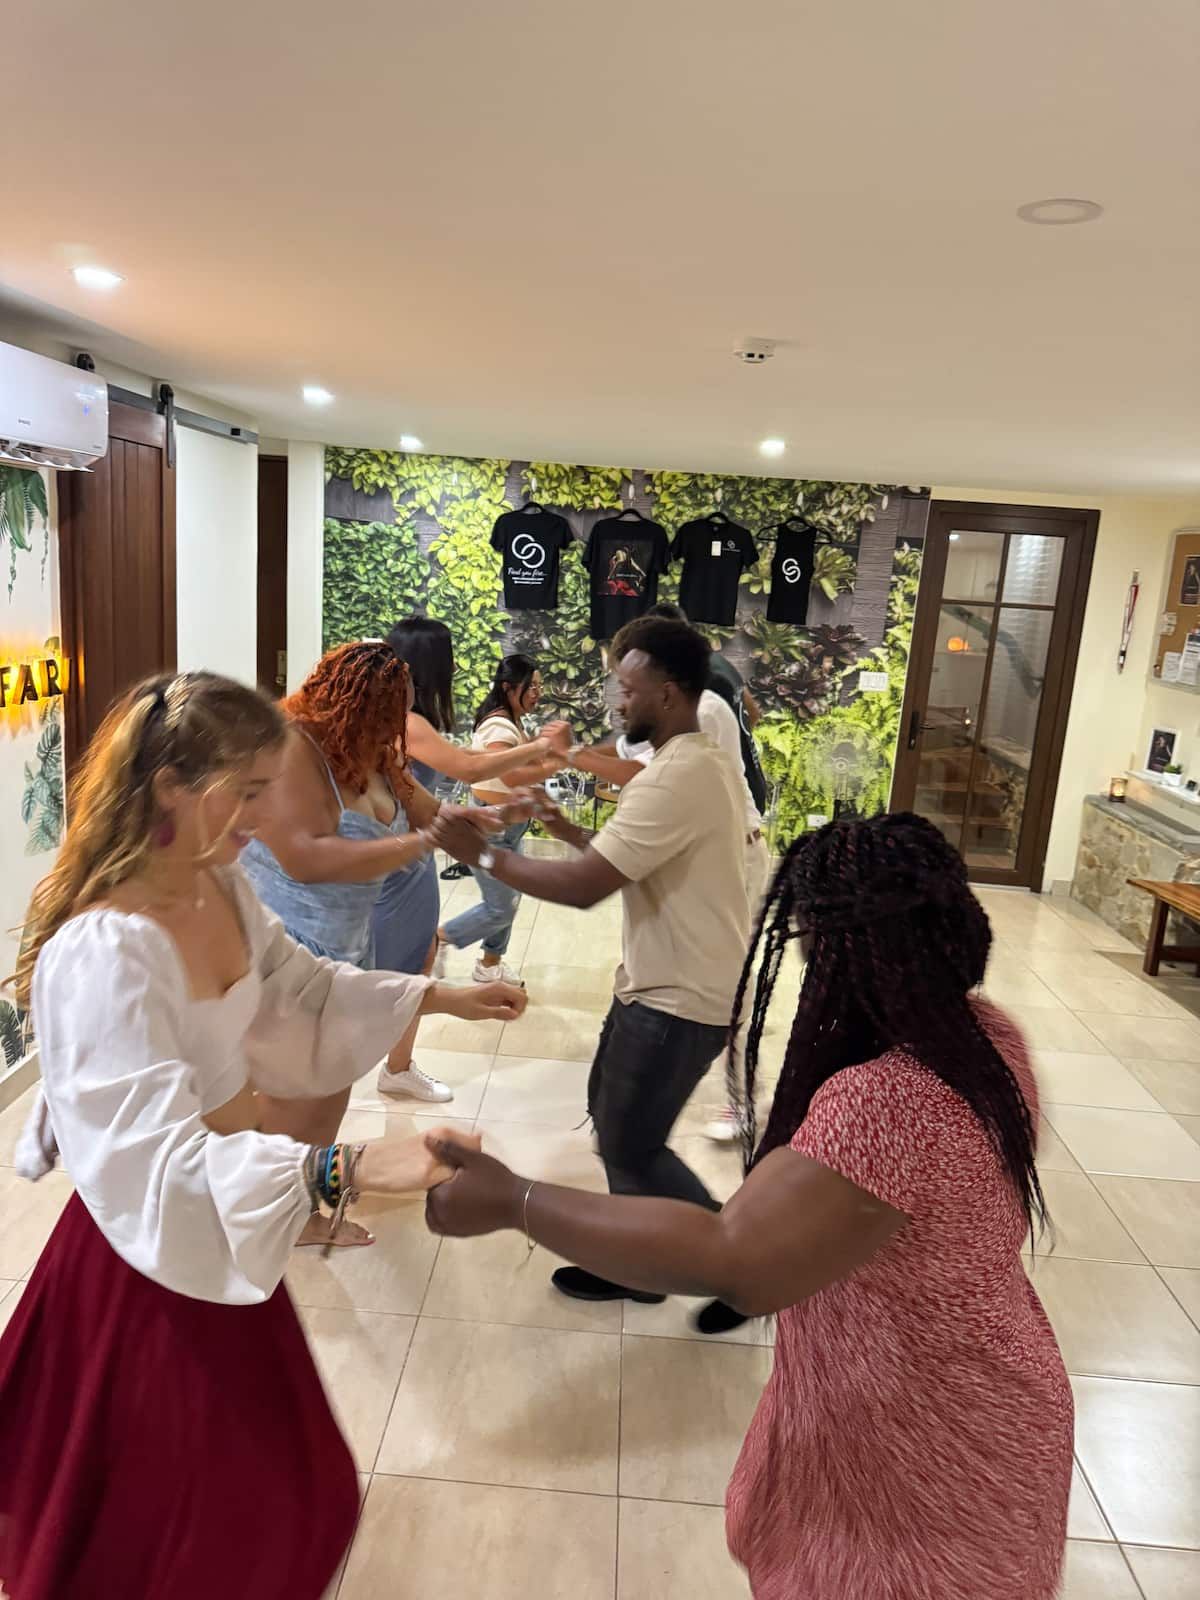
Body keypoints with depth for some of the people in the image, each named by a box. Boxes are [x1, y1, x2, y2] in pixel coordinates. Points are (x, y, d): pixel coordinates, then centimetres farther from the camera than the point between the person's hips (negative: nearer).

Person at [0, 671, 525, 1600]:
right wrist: (347, 1168, -48)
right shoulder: (101, 952, -31)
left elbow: (300, 990, 9)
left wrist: (438, 996, 1)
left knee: (262, 1482, 28)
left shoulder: (223, 886, -6)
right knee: (172, 1522, 18)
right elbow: (162, 1157, -36)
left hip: (220, 1224, 7)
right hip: (153, 1256, -7)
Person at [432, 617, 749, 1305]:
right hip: (664, 985, 10)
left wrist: (483, 853, -19)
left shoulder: (679, 777, -27)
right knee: (613, 1116, 21)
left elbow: (583, 887, -28)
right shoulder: (703, 761, 8)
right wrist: (566, 827, 8)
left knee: (632, 1146, 7)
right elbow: (629, 861, 15)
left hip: (680, 1000, -10)